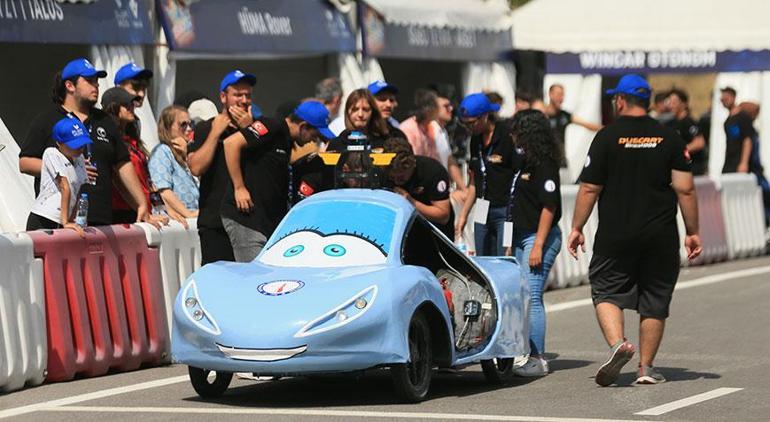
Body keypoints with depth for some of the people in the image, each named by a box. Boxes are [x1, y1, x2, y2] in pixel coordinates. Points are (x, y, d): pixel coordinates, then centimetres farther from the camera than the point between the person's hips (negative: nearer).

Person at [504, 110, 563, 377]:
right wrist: (513, 244, 20)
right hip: (523, 236, 9)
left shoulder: (544, 165, -13)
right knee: (527, 298, 8)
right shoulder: (527, 162, 15)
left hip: (539, 238, -9)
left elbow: (549, 206, -17)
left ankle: (536, 360, -9)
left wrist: (538, 245, -20)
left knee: (531, 298, -11)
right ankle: (531, 355, 12)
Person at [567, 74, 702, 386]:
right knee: (654, 301, 10)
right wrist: (692, 232, 5)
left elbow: (589, 189, -5)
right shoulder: (670, 138, 2)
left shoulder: (607, 137, -4)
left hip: (614, 235, -2)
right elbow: (685, 189, -2)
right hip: (661, 237, 2)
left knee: (607, 291, 8)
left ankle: (617, 343, -17)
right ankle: (646, 367, 12)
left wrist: (577, 228, 4)